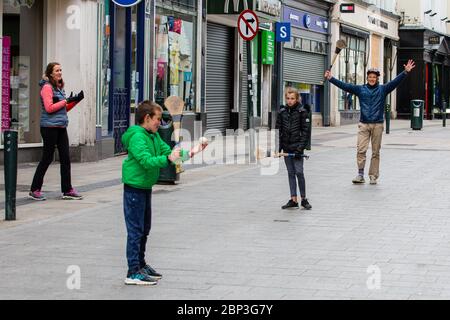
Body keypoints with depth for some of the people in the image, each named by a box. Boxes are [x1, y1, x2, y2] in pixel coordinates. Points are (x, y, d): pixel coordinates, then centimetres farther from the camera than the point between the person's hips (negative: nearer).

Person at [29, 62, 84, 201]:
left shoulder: (59, 87, 16)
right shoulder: (47, 87, -9)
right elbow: (49, 108, -17)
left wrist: (76, 100, 8)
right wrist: (66, 101, -13)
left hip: (61, 127, 8)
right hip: (49, 127, -8)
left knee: (65, 158, 5)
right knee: (47, 158, -2)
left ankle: (67, 190, 10)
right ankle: (35, 190, 8)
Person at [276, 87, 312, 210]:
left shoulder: (302, 111, -5)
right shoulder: (282, 111, 7)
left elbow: (305, 130, -7)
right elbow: (278, 130, 11)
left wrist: (301, 147, -14)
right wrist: (278, 146, 3)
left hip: (297, 146, -4)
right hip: (286, 147, 4)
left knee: (299, 172, -7)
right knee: (290, 173, 7)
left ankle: (304, 199, 4)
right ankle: (293, 200, 10)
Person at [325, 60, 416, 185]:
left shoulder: (383, 89, 6)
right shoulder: (360, 89, 8)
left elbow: (396, 82, -4)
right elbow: (344, 85, 6)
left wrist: (406, 72, -17)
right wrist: (330, 79, 1)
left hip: (378, 124, 0)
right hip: (363, 124, 0)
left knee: (376, 152, 4)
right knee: (361, 150, -8)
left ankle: (373, 176, 10)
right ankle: (360, 174, -5)